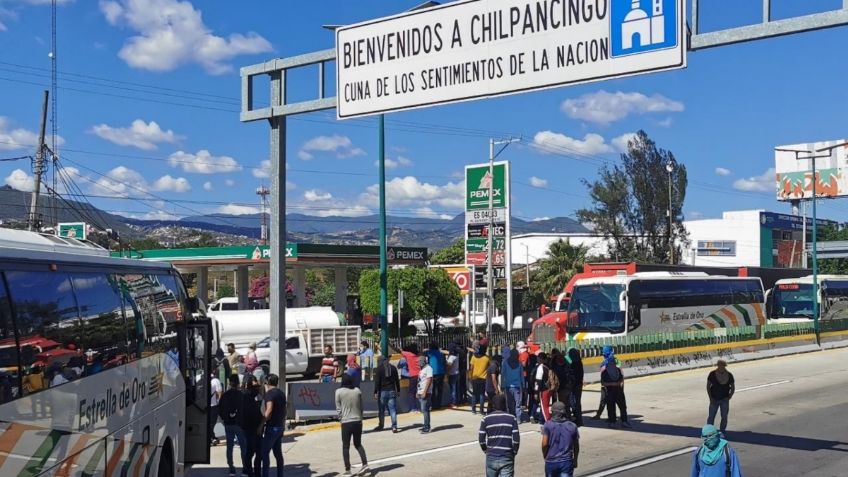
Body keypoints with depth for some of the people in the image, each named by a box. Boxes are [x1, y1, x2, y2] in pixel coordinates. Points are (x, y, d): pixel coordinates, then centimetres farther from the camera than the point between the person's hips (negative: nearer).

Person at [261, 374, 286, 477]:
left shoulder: (269, 393, -13)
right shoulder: (281, 393, 14)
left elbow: (269, 410, -25)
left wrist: (262, 421, -17)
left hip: (272, 427, -8)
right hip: (280, 426, 8)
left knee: (265, 452, -6)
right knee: (278, 452, 12)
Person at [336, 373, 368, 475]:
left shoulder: (339, 392, -7)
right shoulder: (357, 391, 2)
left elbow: (338, 408, -5)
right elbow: (361, 407, 7)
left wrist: (341, 419, 7)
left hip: (346, 422, -3)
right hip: (358, 421, 3)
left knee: (345, 447, 7)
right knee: (358, 444, 18)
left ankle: (347, 470, 7)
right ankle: (365, 464, 4)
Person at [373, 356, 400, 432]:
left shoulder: (379, 369, -5)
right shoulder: (393, 368, 8)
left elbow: (377, 382, -9)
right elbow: (397, 380, 12)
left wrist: (375, 392, -7)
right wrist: (398, 390, 19)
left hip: (382, 391, -3)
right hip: (392, 391, 3)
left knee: (381, 410, 9)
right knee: (393, 409, 0)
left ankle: (381, 426, 17)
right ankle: (394, 427, -9)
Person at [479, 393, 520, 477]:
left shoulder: (486, 419, 1)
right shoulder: (512, 418, -2)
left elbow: (481, 439, -2)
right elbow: (516, 439, -7)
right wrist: (514, 452, 8)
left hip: (491, 457, 2)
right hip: (507, 457, -2)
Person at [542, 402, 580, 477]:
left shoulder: (548, 425, -6)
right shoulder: (572, 426, 1)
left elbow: (544, 444, -11)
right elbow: (576, 446, 9)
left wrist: (545, 457, 6)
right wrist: (575, 460, 23)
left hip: (551, 461, 0)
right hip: (566, 462, 0)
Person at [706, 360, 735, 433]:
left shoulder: (729, 375, -6)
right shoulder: (712, 374, -9)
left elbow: (733, 388, 5)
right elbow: (708, 386, -1)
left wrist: (729, 397, -7)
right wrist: (710, 398, -7)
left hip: (724, 399, 1)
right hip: (714, 399, -1)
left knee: (724, 417, 3)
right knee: (711, 417, -2)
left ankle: (722, 432, 15)